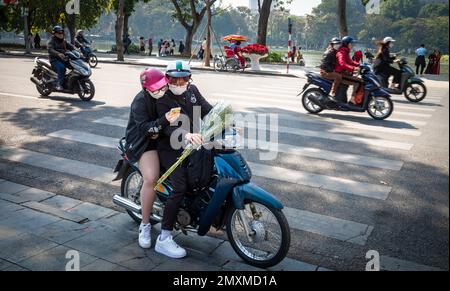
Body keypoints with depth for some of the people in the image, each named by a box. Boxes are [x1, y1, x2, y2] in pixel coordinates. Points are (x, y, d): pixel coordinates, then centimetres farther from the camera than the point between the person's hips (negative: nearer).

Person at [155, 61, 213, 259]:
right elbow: (168, 126, -25)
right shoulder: (163, 99, -10)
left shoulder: (192, 90, 10)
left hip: (193, 143, 8)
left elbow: (208, 110, 6)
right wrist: (186, 135, -45)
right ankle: (163, 239, -15)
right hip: (171, 148, -7)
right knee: (180, 188, -22)